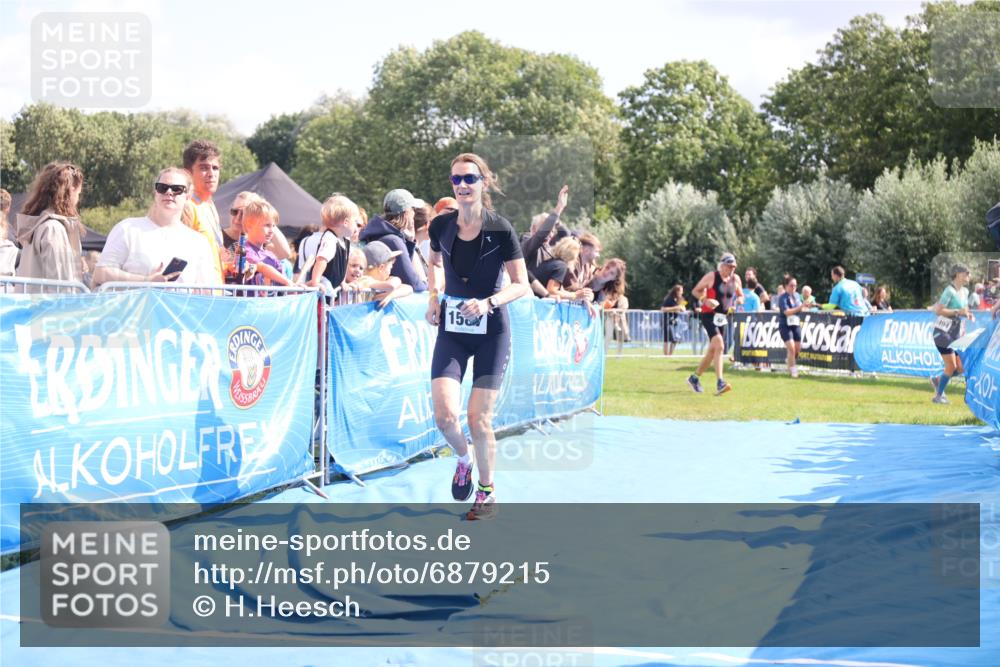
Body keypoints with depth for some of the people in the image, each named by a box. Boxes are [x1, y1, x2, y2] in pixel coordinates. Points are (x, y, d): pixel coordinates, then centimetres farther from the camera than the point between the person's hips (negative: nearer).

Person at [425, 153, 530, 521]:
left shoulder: (500, 229, -12)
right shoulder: (441, 225, -2)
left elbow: (522, 285, -8)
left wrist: (488, 302, -24)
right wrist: (434, 295, 4)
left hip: (491, 331, -2)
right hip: (451, 329, 3)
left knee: (478, 418, -3)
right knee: (445, 414, -13)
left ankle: (487, 491, 19)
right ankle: (464, 459, 21)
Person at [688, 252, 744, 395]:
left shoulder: (735, 279, 7)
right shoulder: (711, 277, -8)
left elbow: (740, 296, 20)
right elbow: (695, 291, -1)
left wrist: (739, 300, -4)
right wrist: (705, 300, -19)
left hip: (723, 318, 7)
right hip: (709, 315, -7)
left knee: (712, 351, 13)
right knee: (719, 346, -24)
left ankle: (694, 378, 31)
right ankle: (720, 383, -30)